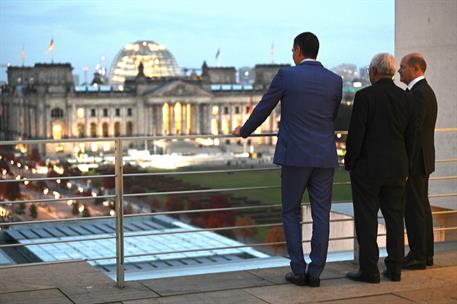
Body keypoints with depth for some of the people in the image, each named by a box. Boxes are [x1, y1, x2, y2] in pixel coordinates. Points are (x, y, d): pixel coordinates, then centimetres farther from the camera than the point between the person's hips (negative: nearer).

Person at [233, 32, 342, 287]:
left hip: (295, 155, -3)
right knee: (321, 215, 7)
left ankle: (299, 271, 6)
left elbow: (263, 109, 4)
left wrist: (244, 131, 22)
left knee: (291, 213, 10)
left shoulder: (286, 75, -5)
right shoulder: (335, 80, 5)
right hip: (325, 156, 3)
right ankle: (315, 273, 8)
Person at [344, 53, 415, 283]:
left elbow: (355, 134, -13)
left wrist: (349, 163, -2)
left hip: (367, 168, -5)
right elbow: (410, 137, 9)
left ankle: (369, 270, 3)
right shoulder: (405, 98, 5)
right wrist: (405, 167, 17)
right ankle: (394, 268, 15)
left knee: (366, 219, 1)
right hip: (397, 169, 5)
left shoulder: (364, 96, -12)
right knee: (394, 217, 11)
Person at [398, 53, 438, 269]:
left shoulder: (418, 93, -17)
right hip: (422, 160, 11)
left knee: (414, 208, -5)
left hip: (414, 160, -11)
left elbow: (413, 128, -24)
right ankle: (425, 253, 21)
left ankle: (418, 256, 0)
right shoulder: (426, 91, 16)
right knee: (421, 206, 14)